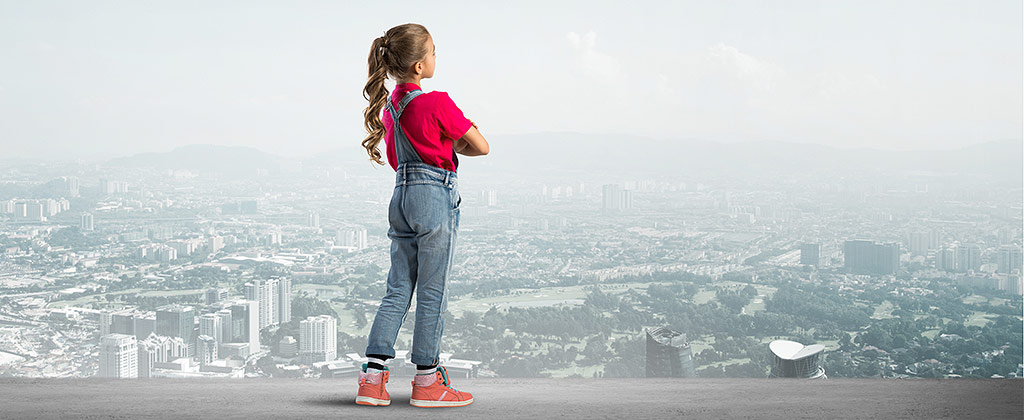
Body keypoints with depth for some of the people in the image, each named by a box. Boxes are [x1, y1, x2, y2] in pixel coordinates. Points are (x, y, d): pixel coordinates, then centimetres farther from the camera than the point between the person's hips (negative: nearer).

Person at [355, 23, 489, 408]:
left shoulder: (390, 106, 10)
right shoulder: (437, 103, -14)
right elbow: (481, 147, -8)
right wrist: (456, 148, 12)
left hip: (402, 195, 7)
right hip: (435, 196, -7)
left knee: (398, 290, 9)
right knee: (432, 292, 0)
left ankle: (372, 377, 4)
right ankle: (427, 382, 7)